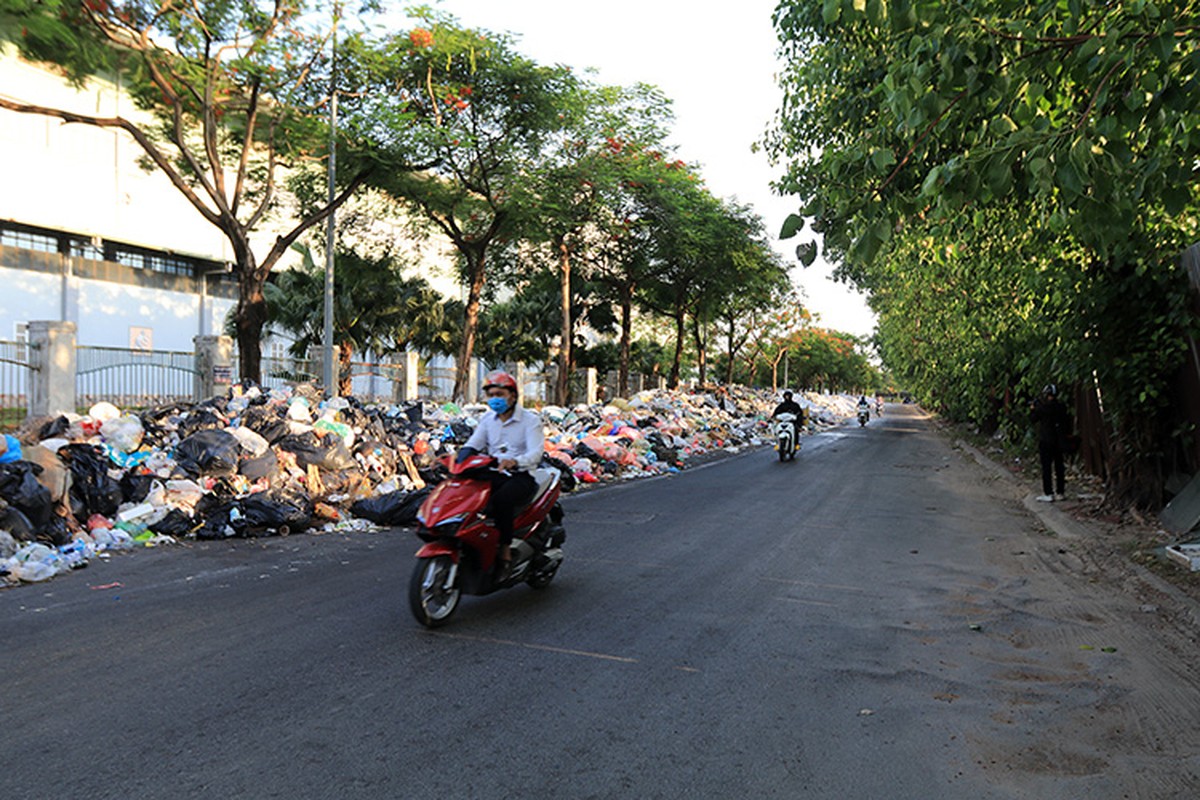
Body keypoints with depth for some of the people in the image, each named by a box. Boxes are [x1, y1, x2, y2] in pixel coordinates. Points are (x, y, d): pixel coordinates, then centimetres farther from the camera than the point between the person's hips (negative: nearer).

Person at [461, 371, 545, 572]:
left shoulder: (530, 419, -4)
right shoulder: (487, 419, 13)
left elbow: (536, 453, -18)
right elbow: (472, 445, 4)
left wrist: (515, 461, -40)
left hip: (522, 476, -5)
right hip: (494, 474, 5)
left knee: (501, 499, -36)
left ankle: (505, 553, -26)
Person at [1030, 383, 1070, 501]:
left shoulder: (1042, 406, -14)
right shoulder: (1060, 406, 3)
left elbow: (1034, 418, -2)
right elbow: (1067, 423, 11)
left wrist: (1032, 408, 12)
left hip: (1045, 440, -6)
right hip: (1058, 441, 6)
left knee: (1046, 467, -2)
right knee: (1059, 466, 12)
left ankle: (1048, 494, -3)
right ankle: (1061, 492, 17)